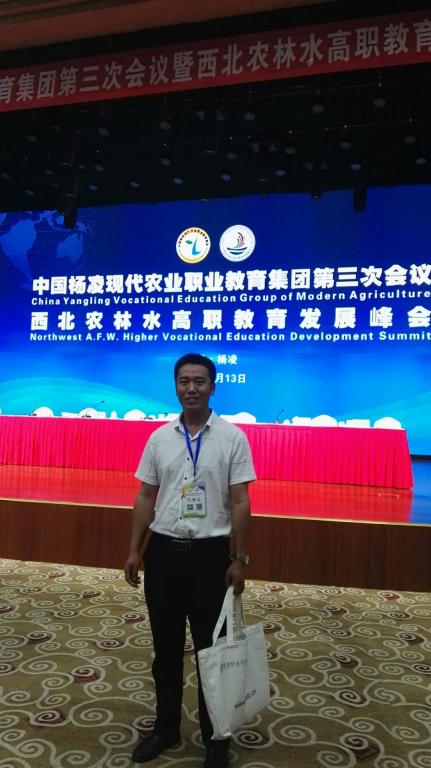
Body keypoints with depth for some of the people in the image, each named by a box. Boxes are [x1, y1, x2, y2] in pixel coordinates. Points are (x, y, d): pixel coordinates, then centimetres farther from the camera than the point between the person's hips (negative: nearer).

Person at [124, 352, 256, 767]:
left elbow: (240, 502, -7)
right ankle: (166, 727, 38)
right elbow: (145, 498, 7)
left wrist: (239, 559, -9)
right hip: (163, 550, 3)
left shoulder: (232, 437, -6)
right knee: (166, 647, 17)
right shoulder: (158, 438, 4)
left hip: (210, 553, -3)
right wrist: (134, 551, 5)